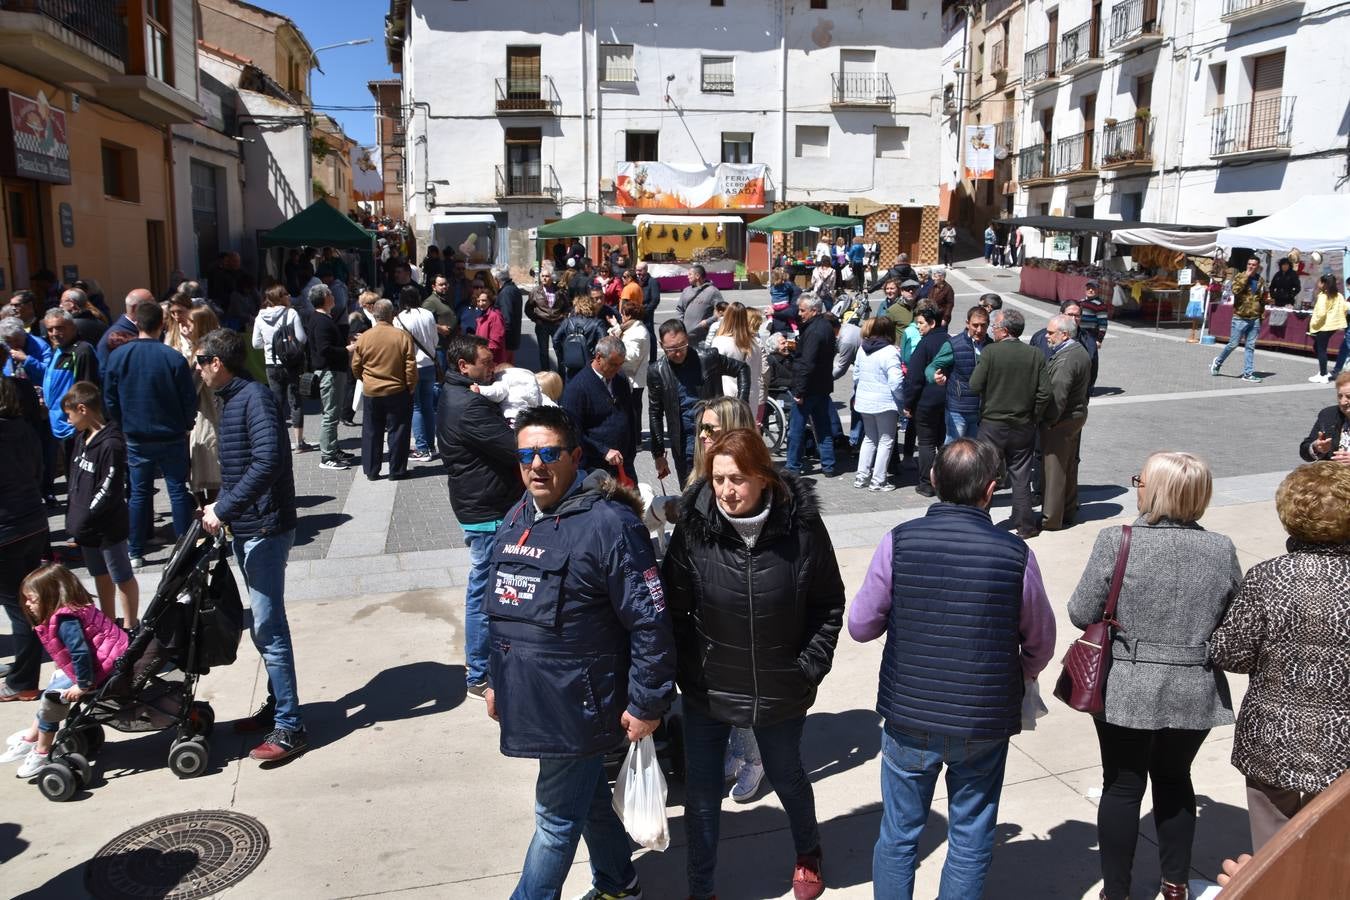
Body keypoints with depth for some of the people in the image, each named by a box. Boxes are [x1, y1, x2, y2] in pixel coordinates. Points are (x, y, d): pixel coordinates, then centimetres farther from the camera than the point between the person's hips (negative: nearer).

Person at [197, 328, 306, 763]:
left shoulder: (255, 397, -15)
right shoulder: (231, 399, 16)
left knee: (269, 626, -8)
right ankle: (277, 705, 29)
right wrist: (221, 508, 9)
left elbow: (268, 461, -27)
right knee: (263, 624, 17)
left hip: (265, 529, -10)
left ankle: (289, 727, -2)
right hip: (245, 528, 10)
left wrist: (224, 508, -24)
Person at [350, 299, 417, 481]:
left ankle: (371, 471, 16)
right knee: (397, 431, 8)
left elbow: (355, 367, 5)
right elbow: (411, 367, -9)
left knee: (371, 432, 12)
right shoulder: (403, 336, -11)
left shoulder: (364, 337, -4)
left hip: (370, 392, 2)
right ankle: (396, 471, 11)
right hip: (397, 392, -2)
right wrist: (411, 387, 4)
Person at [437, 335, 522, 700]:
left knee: (483, 588, 22)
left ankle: (479, 659, 36)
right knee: (485, 593, 0)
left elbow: (494, 438, 11)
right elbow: (515, 448, -26)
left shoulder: (454, 395, 10)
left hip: (479, 504, 11)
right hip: (487, 510, -11)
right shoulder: (469, 406, -24)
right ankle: (479, 677, 11)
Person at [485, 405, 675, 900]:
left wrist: (646, 704, -16)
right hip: (531, 700, 8)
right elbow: (503, 609, 17)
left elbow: (650, 622, -19)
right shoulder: (517, 518, 7)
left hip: (577, 705, -8)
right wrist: (497, 680, 20)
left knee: (556, 816, 6)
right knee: (589, 798, 24)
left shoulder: (608, 523, -20)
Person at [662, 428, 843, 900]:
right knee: (701, 792, 9)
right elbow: (675, 609, -6)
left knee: (786, 777, 23)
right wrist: (688, 668, -9)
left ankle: (808, 853, 54)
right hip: (707, 688, 0)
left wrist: (811, 666, -8)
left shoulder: (802, 525, -16)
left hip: (780, 690, 0)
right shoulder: (694, 527, -15)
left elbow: (829, 603, -4)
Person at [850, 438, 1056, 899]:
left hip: (908, 718, 1)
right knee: (970, 843, 18)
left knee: (898, 835, 18)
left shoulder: (899, 541, -14)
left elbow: (860, 626, -6)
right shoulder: (1016, 554, -13)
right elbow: (1040, 643, 1)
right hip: (985, 723, 0)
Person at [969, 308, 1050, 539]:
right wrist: (1033, 418, 6)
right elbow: (1044, 393, -5)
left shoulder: (990, 352, -13)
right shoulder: (1036, 355, -3)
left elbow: (975, 385, -13)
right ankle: (1025, 525, 17)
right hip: (1023, 426, 3)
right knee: (1021, 476, 11)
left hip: (993, 424, -3)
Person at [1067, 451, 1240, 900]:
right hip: (1197, 692, 3)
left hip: (1128, 690, -3)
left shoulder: (1116, 542, -17)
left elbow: (1082, 614, -12)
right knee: (1174, 779, 23)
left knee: (1122, 785, 12)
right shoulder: (1222, 550, -6)